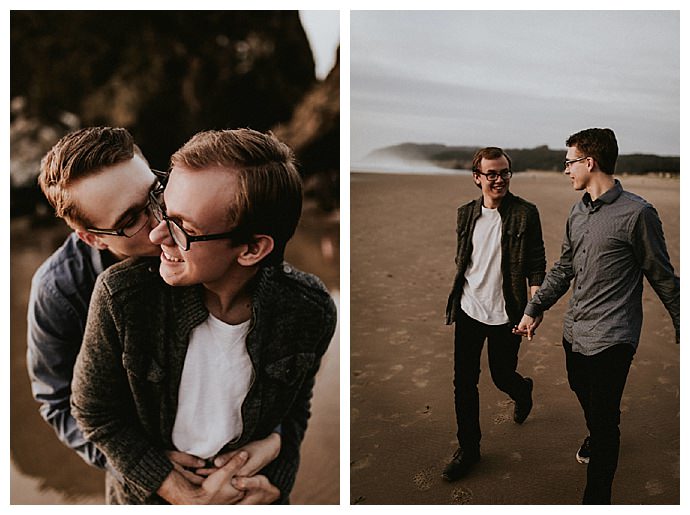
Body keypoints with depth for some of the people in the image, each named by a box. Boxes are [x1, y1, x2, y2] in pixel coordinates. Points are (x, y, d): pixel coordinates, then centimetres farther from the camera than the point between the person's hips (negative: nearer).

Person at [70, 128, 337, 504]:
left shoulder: (311, 312, -25)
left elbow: (294, 411, -6)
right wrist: (187, 497, -19)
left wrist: (270, 489, -15)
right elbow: (94, 411, -16)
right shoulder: (122, 296, -29)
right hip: (147, 493, 0)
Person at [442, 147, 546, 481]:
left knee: (502, 377, 12)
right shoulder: (466, 213, 5)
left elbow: (536, 264, -6)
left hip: (505, 315, -3)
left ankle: (523, 391, 50)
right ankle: (468, 448, 22)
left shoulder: (525, 213, -7)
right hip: (468, 311, 3)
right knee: (464, 382, 6)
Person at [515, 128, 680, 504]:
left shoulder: (636, 213, -13)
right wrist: (535, 309, 12)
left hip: (611, 339, -7)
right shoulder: (578, 212, 8)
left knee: (604, 419, -2)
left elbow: (662, 277, -6)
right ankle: (596, 438, 56)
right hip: (574, 331, 8)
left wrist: (681, 328, 1)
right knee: (583, 394, 26)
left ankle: (596, 500, 11)